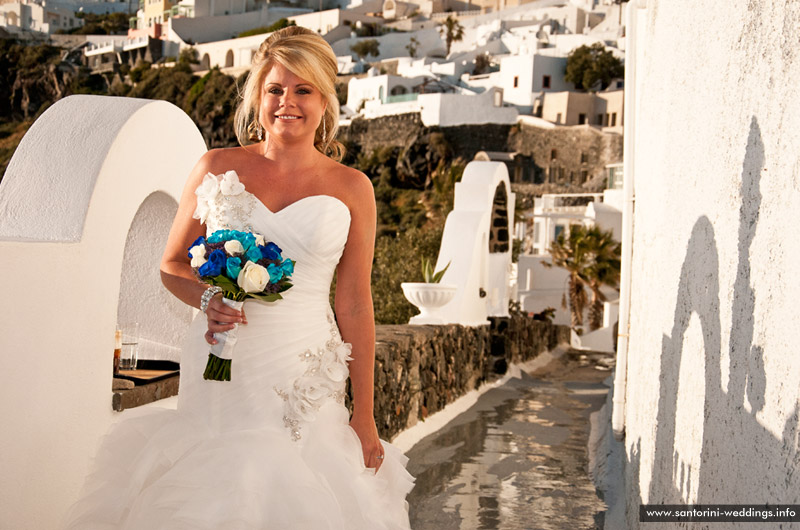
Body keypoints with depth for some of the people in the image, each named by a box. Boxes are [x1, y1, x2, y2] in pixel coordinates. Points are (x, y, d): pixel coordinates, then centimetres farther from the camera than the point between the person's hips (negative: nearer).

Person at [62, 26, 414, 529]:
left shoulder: (351, 188, 3)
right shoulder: (218, 167, 5)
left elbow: (355, 305, 3)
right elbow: (173, 265, 13)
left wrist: (364, 415, 3)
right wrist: (209, 299, -10)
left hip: (303, 374, 0)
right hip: (222, 367, 1)